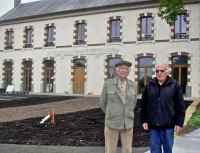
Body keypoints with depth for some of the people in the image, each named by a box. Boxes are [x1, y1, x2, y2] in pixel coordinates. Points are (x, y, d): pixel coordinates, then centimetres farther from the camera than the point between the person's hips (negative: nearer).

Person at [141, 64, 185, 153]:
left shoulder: (174, 86, -1)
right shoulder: (150, 86, 6)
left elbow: (180, 106, -1)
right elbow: (144, 105, 8)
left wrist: (179, 123, -5)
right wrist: (144, 120, 3)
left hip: (168, 125, -2)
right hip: (153, 125, 2)